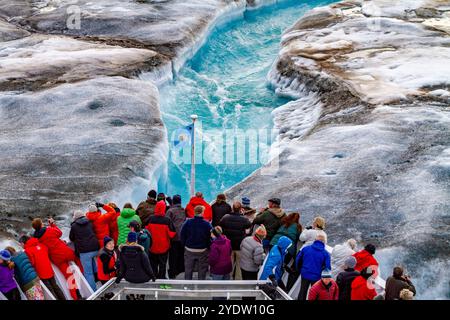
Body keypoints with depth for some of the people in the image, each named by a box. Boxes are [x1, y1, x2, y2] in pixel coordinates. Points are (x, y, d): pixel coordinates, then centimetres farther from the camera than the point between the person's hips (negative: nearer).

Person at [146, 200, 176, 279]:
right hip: (164, 247, -2)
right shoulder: (167, 220, -17)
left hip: (153, 246, 2)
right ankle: (161, 277, 14)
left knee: (153, 263, 17)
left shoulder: (150, 219, -11)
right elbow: (172, 234, -12)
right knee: (162, 264, 11)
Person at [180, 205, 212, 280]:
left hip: (189, 250, 2)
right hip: (203, 251, -2)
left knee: (188, 271, 15)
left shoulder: (187, 223, -9)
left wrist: (185, 245, 11)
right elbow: (211, 238, -10)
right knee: (202, 271, 12)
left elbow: (182, 236, -3)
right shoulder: (207, 224, -15)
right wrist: (208, 247, 6)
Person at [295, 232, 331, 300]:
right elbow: (327, 268, -13)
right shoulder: (325, 253, -13)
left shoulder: (305, 248, -6)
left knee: (302, 292, 20)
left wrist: (300, 270, 16)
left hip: (305, 275, 2)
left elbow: (298, 260, 1)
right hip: (316, 277, -2)